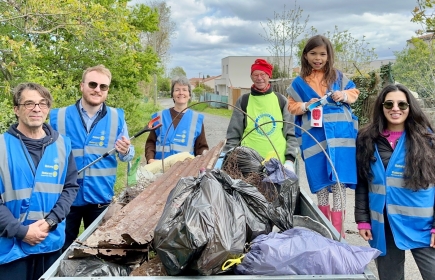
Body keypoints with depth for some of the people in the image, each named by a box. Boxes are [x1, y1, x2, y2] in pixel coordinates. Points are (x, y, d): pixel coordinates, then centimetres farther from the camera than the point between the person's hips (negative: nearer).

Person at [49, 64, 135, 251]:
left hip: (100, 197, 0)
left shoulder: (117, 117, -2)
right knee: (63, 249, 15)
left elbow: (126, 155, 0)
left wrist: (125, 151, -22)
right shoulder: (58, 117, -4)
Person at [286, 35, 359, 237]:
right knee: (320, 182, 7)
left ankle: (337, 229, 3)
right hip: (315, 138, 1)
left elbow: (354, 93, 15)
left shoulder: (338, 77, 9)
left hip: (339, 135, 0)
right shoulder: (299, 82, 8)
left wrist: (344, 95, -7)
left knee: (339, 180, -3)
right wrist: (305, 106, -11)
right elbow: (292, 106, 9)